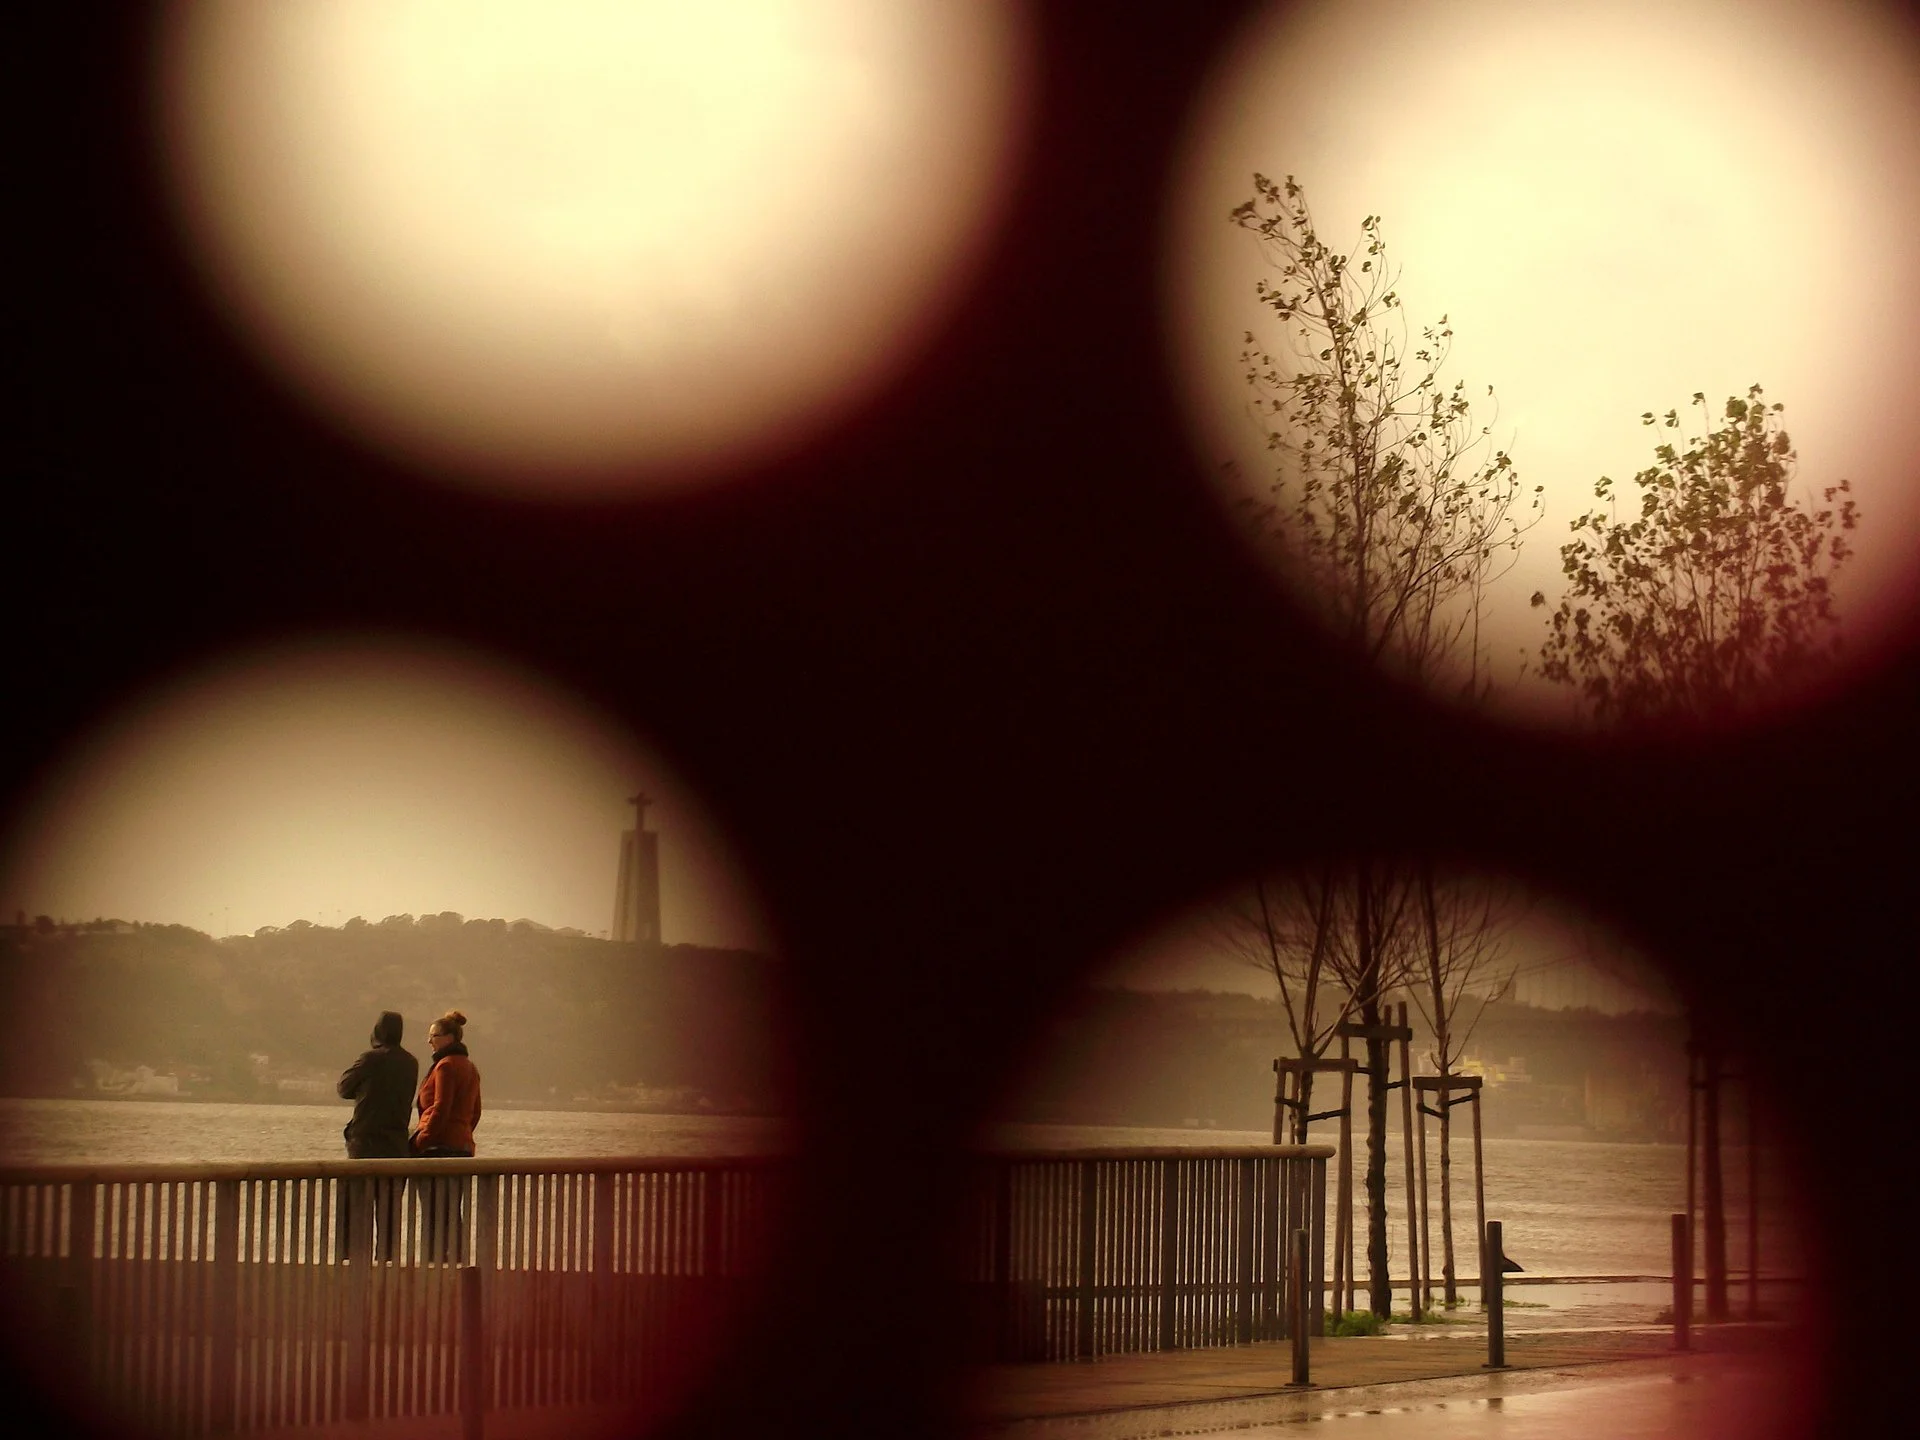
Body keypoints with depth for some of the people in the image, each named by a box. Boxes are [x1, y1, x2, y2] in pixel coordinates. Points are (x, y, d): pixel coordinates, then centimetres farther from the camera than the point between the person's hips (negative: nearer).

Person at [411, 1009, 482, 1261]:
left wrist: (419, 1141, -13)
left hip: (439, 1146, -9)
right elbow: (475, 1112, 20)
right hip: (464, 1146, 9)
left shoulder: (446, 1065, -11)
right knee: (454, 1212, 11)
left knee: (433, 1212, -7)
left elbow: (440, 1109, -17)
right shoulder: (470, 1067, 17)